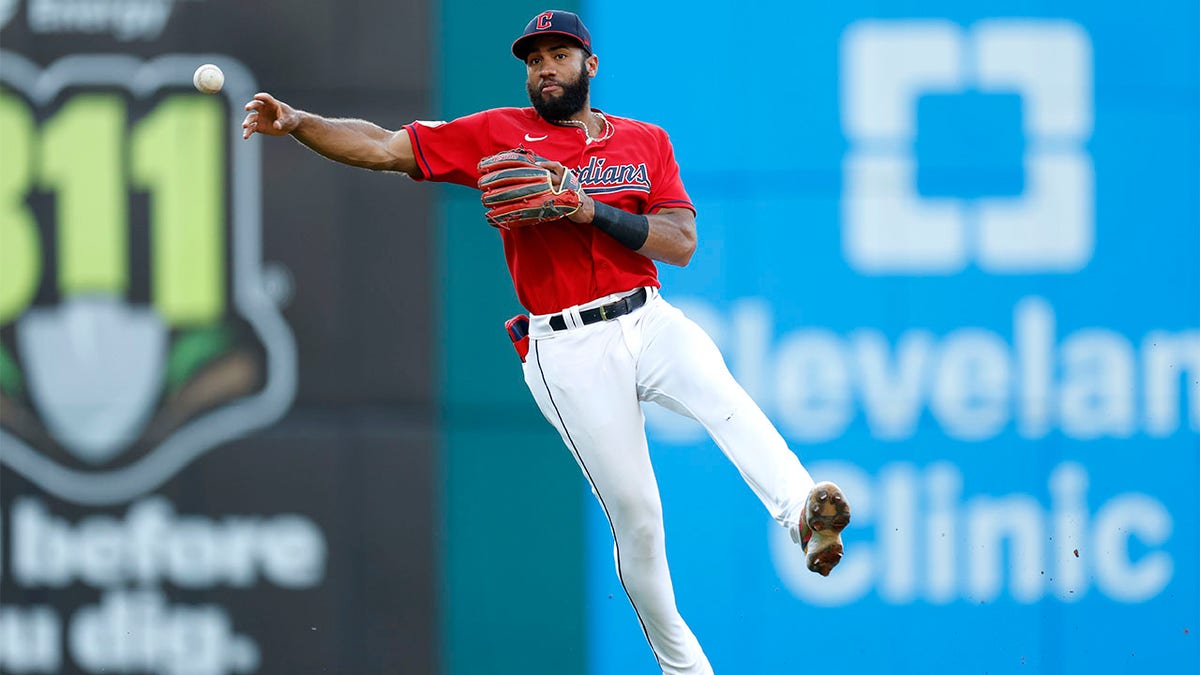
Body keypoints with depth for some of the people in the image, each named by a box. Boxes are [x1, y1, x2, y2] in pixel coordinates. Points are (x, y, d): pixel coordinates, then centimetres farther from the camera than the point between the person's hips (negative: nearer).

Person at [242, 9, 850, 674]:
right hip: (568, 353, -1)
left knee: (723, 398, -32)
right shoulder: (495, 135, 6)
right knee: (634, 517, -4)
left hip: (649, 321, 1)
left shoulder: (645, 141, 11)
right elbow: (381, 147, 2)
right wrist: (296, 121, -12)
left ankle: (805, 515, -51)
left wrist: (592, 210, -14)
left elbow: (681, 244, -1)